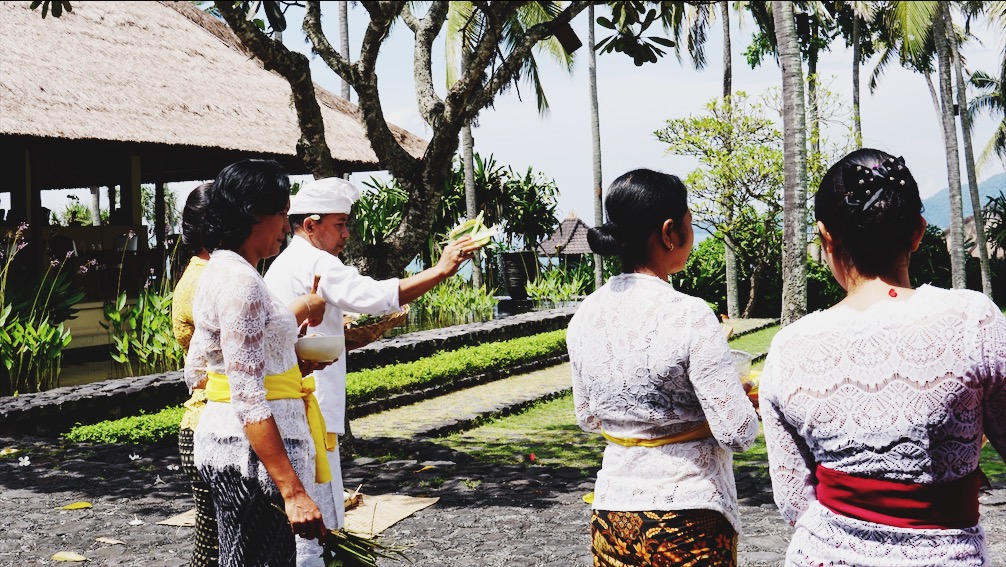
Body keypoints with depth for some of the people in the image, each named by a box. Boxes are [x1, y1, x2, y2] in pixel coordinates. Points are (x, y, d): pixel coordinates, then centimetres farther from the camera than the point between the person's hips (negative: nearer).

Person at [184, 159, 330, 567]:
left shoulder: (218, 271, 13)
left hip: (220, 439, 10)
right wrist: (293, 491, -25)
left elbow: (195, 373, 18)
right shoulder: (240, 281, -18)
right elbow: (249, 401, -23)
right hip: (251, 453, -10)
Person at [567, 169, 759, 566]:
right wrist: (742, 396, 0)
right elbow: (738, 433, -19)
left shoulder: (585, 316, -2)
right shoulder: (689, 317, -21)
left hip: (612, 515, 5)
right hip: (687, 519, -5)